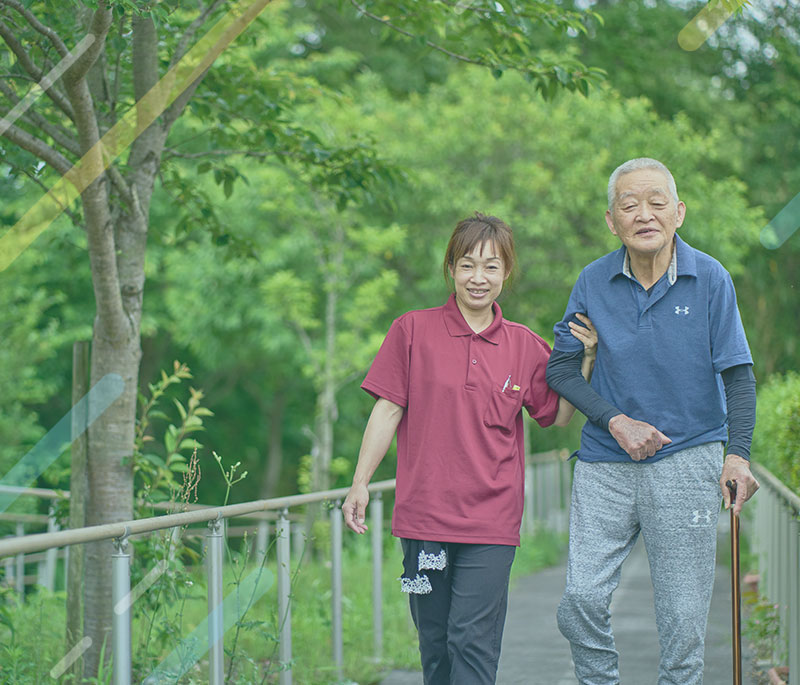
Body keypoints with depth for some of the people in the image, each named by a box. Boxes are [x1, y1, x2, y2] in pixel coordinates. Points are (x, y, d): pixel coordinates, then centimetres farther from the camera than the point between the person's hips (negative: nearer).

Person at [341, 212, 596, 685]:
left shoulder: (525, 346, 7)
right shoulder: (413, 331, 2)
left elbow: (558, 415, 12)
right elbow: (387, 410, 3)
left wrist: (587, 357, 1)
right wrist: (360, 483, 0)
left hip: (492, 523, 0)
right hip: (424, 517, 0)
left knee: (473, 641, -9)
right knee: (435, 645, 8)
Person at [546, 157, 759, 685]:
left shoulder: (709, 279, -4)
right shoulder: (594, 282, 0)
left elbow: (738, 374, -3)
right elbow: (561, 368, 7)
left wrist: (739, 454, -16)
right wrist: (616, 421, -7)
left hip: (687, 459, -1)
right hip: (605, 463, 1)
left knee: (683, 616, 1)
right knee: (581, 602, -6)